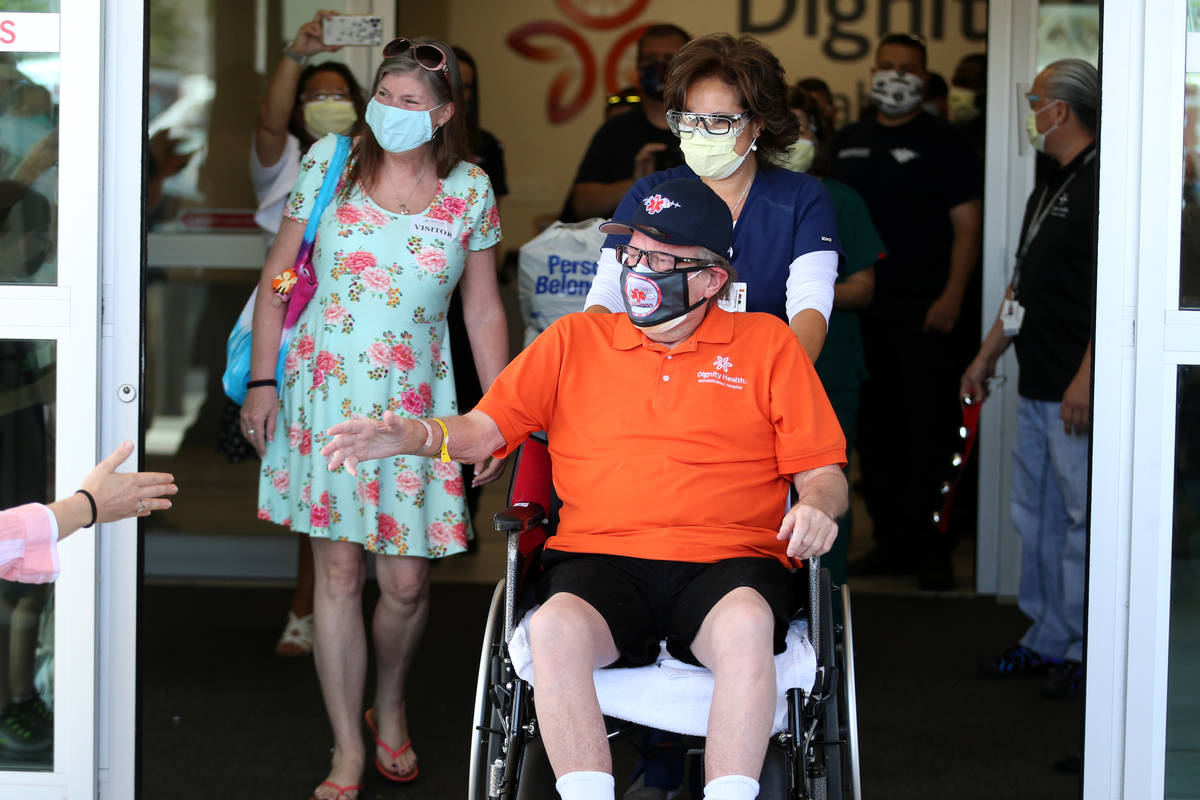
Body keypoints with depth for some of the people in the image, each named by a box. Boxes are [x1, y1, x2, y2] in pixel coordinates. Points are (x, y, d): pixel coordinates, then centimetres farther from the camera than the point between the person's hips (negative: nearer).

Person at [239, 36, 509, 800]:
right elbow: (279, 272, 4)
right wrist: (262, 380, -1)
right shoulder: (332, 161, -1)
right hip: (325, 392, 0)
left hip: (414, 400, 1)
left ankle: (390, 707, 31)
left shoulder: (469, 189, 2)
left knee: (407, 581, 0)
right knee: (339, 572, 0)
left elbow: (484, 312, 7)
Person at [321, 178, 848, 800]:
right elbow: (487, 428, 15)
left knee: (746, 625, -38)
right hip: (603, 560, 1)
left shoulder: (767, 343, 15)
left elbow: (822, 473, 12)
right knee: (555, 627, -34)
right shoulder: (575, 340, 20)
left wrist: (817, 505, -11)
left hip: (729, 561, -1)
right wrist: (410, 437, -5)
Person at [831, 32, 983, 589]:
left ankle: (930, 551, -1)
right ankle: (892, 543, 17)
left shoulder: (942, 142, -2)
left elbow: (966, 225, -6)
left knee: (930, 433, -6)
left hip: (927, 313, -6)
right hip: (863, 309, 6)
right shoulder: (849, 142, 14)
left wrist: (952, 296, -17)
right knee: (874, 433, 9)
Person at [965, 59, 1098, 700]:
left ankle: (1085, 651, 3)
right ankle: (1045, 641, 23)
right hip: (1037, 386, 10)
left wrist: (1085, 379, -24)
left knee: (1083, 517, -4)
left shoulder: (1101, 184, -14)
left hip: (1076, 392, -10)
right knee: (1035, 515, 14)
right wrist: (986, 356, 26)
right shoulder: (1050, 189, 18)